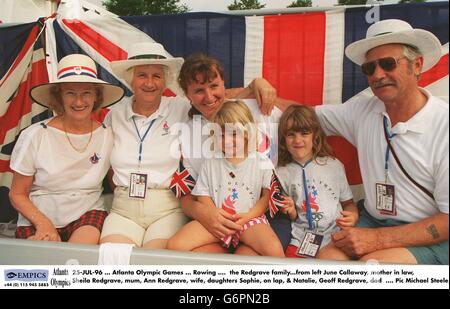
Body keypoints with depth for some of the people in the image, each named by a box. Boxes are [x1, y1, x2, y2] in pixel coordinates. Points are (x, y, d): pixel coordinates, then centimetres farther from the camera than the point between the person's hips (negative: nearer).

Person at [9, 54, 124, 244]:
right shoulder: (34, 136, -9)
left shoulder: (108, 136, -4)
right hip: (37, 221, 0)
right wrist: (43, 223, -15)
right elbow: (17, 194, 0)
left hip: (87, 215, 1)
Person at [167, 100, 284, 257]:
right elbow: (203, 195, 9)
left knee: (274, 250, -32)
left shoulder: (262, 162, 3)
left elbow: (267, 195, 4)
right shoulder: (211, 163, 10)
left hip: (249, 218, -2)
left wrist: (249, 215, -11)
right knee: (174, 245, -17)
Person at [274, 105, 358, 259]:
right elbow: (292, 218, 12)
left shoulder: (334, 165, 9)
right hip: (301, 239, 0)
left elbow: (348, 202, 17)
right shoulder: (281, 173, 7)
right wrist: (291, 212, -10)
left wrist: (353, 216, -4)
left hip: (335, 235, 0)